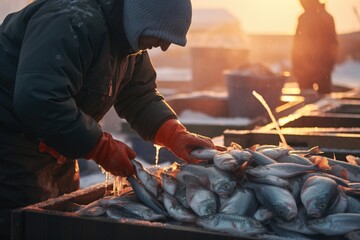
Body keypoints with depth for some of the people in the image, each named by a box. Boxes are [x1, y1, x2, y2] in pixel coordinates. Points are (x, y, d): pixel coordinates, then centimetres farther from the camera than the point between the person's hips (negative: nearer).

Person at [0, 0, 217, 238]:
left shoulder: (128, 42, 3)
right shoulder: (73, 22, -28)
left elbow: (140, 97, 7)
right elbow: (37, 101, -37)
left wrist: (177, 135, -11)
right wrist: (103, 148, -29)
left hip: (51, 146, 9)